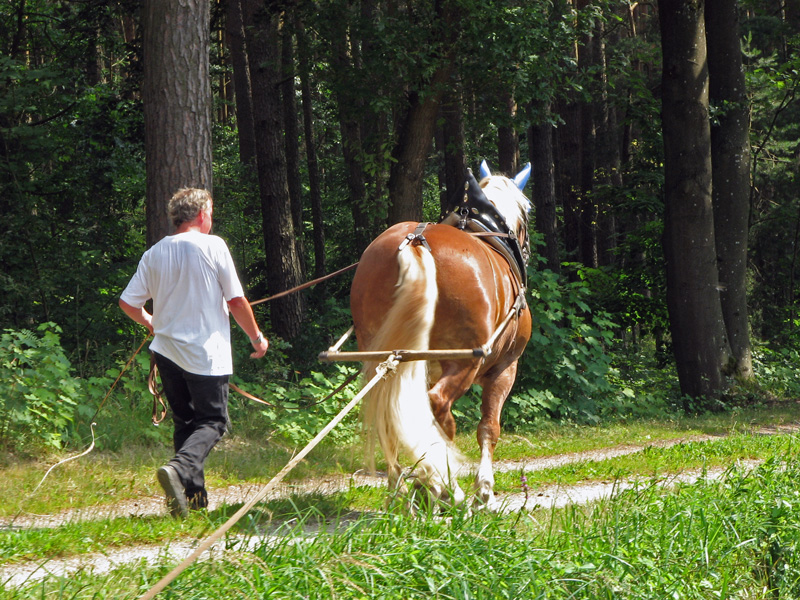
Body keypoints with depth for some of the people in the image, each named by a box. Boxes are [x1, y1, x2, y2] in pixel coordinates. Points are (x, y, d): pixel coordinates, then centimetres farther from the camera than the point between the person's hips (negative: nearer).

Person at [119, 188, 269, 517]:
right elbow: (236, 301, -6)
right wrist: (257, 338, 9)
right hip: (206, 352, -5)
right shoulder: (212, 246, -7)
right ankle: (180, 467, -27)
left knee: (185, 421, 16)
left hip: (166, 350, 5)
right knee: (213, 420, 1)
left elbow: (128, 302, 6)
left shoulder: (155, 254, 5)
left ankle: (195, 495, 10)